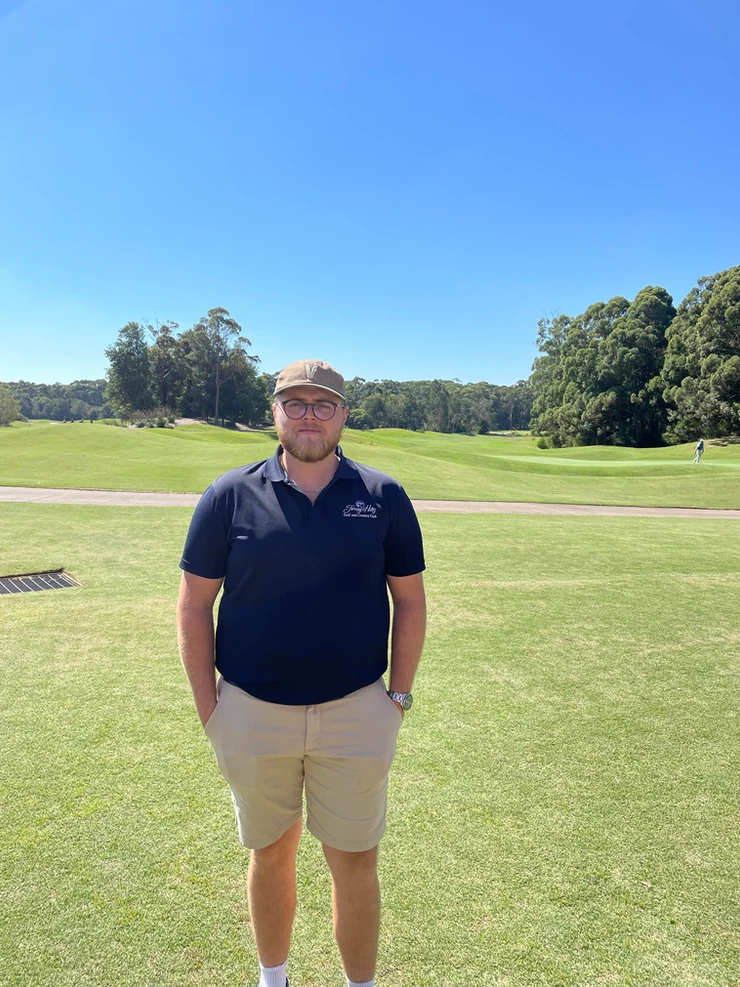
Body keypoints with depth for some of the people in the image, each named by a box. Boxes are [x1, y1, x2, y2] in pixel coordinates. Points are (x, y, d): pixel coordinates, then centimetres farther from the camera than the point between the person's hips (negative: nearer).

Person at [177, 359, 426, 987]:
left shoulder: (384, 498, -3)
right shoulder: (230, 496, -5)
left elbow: (409, 599, 2)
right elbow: (194, 604, -1)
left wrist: (399, 696, 0)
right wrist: (208, 706, -2)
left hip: (356, 712, 0)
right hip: (252, 714, 1)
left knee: (356, 864, 13)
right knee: (271, 855, 20)